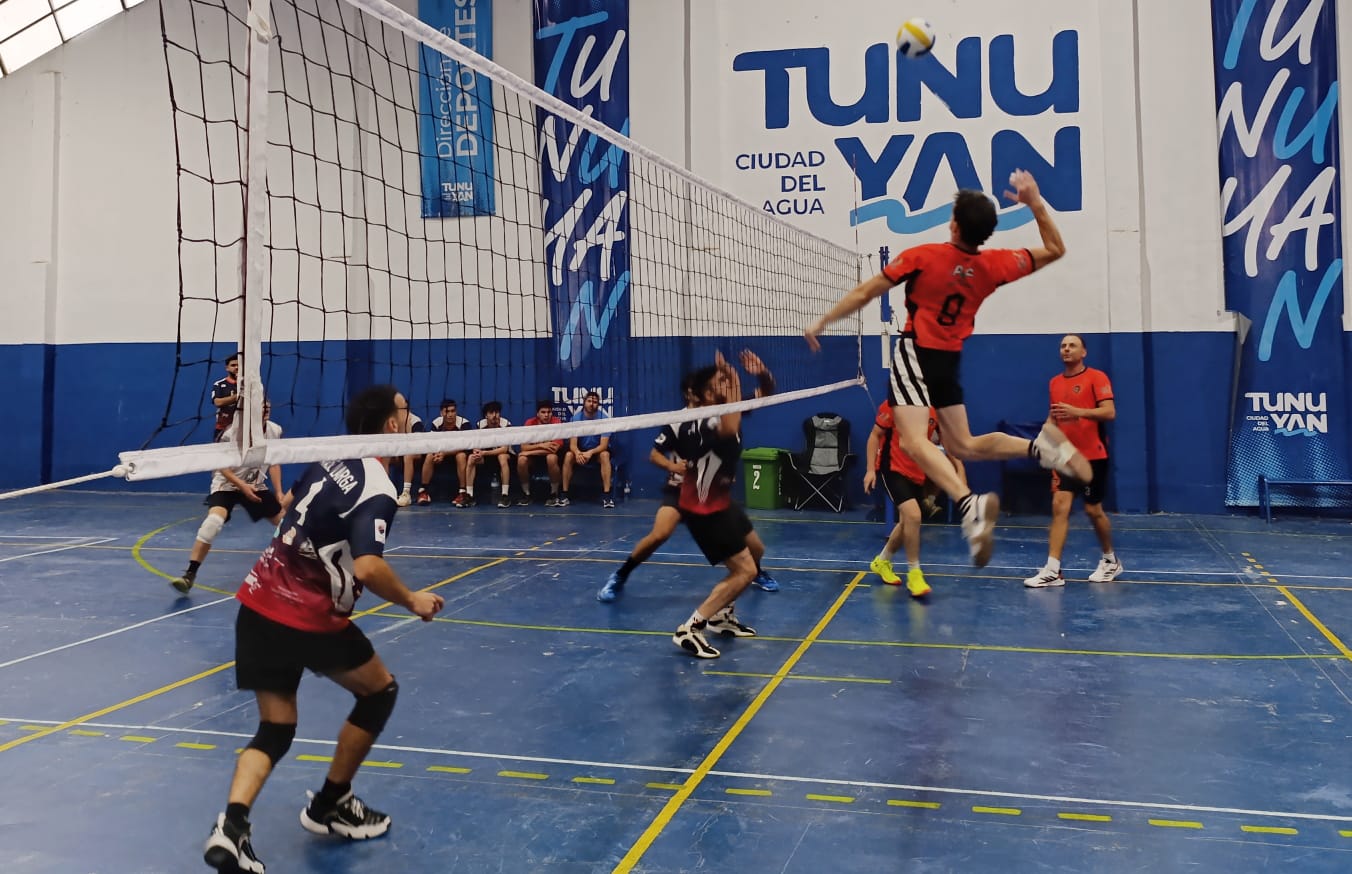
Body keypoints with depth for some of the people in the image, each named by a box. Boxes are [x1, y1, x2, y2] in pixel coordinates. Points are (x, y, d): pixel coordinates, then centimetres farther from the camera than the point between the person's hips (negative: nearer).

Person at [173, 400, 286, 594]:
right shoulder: (232, 432, -24)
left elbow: (273, 462, 3)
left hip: (256, 486, 5)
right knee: (214, 521, -30)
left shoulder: (275, 431, -10)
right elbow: (221, 465, -17)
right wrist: (242, 486, -29)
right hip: (226, 485, -5)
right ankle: (189, 575, -25)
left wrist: (279, 492, -3)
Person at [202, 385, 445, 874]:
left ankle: (231, 825, -10)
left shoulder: (331, 459, 8)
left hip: (258, 603, 7)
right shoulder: (378, 491, -17)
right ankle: (329, 806, 24)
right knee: (380, 690, 16)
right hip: (308, 618, -7)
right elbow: (368, 568, -30)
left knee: (275, 730, 12)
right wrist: (412, 601, -14)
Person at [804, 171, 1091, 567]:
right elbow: (1055, 249, 13)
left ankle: (971, 503, -42)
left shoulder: (923, 256, -12)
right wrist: (1035, 202, 11)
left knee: (914, 441, -18)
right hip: (950, 360, 5)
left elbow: (864, 293, -7)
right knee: (962, 445, 16)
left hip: (915, 353, -5)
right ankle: (1041, 446, -6)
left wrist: (822, 323, 3)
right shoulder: (994, 265, -1)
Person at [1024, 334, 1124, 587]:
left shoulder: (1096, 377, -6)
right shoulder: (1055, 382, 12)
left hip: (1092, 456, -4)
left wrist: (1077, 412, -28)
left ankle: (1111, 561, 29)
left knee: (1093, 510, 5)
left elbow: (1109, 412, -17)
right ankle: (1052, 571, -12)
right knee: (1060, 506, -8)